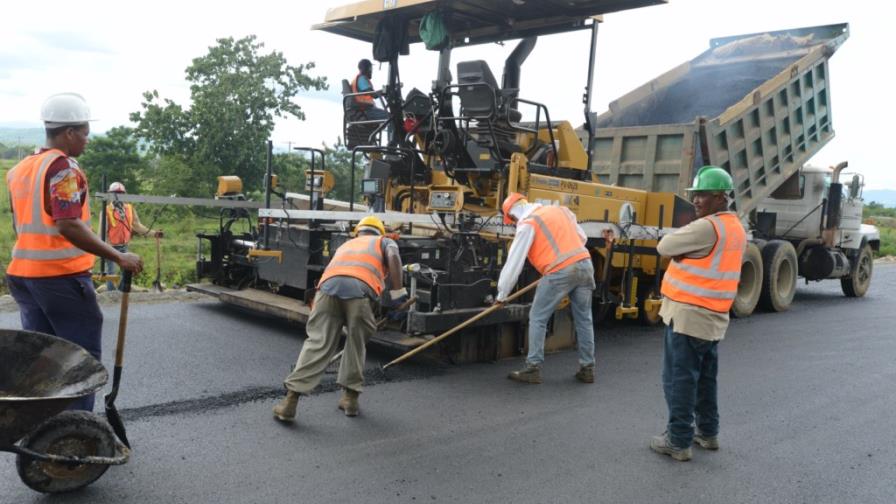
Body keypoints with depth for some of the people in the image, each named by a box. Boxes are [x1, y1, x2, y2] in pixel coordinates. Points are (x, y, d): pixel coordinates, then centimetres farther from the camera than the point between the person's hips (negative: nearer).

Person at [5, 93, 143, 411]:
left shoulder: (19, 169, 13)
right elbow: (68, 225, -25)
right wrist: (118, 257, -24)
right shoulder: (64, 167, -14)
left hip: (23, 273, 8)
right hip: (62, 276, -8)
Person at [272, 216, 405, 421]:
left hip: (329, 285, 3)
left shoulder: (345, 245, 44)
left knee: (318, 343, 4)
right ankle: (350, 397, 21)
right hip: (361, 288, -3)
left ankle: (291, 399, -1)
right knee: (356, 344, 16)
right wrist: (397, 292, 2)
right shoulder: (384, 241, 32)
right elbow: (393, 257, 6)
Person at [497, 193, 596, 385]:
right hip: (585, 264, 7)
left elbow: (514, 262, 0)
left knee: (537, 318, 6)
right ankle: (587, 369, 19)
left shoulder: (527, 224, 1)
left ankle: (533, 369, 5)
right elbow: (581, 238, 29)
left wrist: (502, 294, 6)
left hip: (560, 272, -6)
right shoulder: (561, 210, 21)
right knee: (584, 319, 14)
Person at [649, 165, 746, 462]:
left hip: (688, 314, -9)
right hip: (715, 316, 9)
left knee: (680, 379, -2)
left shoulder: (707, 227, -19)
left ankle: (679, 441, 4)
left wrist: (682, 252, 5)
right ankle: (708, 433, 29)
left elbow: (664, 247, -13)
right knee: (705, 378, 19)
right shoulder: (736, 229, 12)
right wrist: (688, 253, 1)